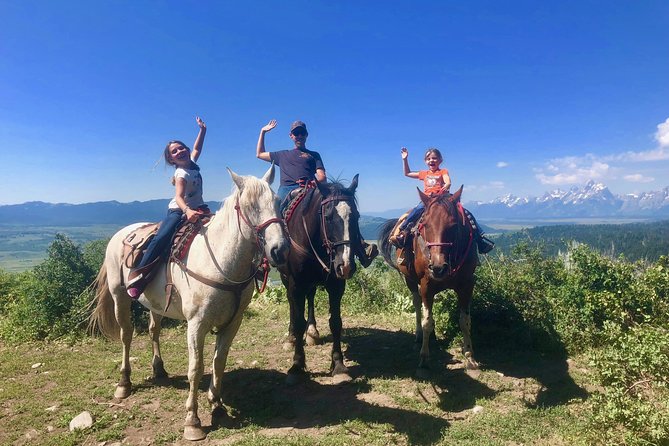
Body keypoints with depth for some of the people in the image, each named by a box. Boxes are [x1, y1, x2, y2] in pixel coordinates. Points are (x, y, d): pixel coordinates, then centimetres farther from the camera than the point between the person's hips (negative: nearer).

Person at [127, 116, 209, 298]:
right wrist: (187, 211, -51)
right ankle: (137, 275, -25)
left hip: (196, 209, 8)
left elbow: (197, 148, 27)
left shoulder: (192, 163, 5)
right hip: (178, 211, -8)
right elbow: (179, 197, -32)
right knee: (162, 237, -28)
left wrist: (202, 129, 24)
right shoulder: (182, 174, -16)